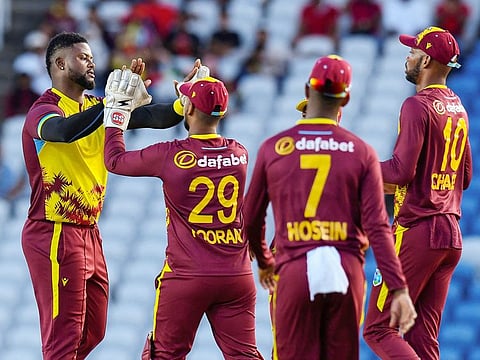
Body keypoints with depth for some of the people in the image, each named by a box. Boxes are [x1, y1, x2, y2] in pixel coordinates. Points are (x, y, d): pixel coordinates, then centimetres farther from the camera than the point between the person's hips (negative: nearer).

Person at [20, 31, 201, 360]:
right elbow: (65, 130, -38)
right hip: (55, 234, -9)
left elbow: (154, 117, 3)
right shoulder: (44, 110, -13)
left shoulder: (95, 108, 11)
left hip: (89, 232, 9)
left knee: (93, 331, 16)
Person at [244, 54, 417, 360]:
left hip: (295, 270, -1)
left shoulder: (274, 148, 3)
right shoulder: (362, 152, 2)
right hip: (346, 271, 1)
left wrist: (264, 262, 31)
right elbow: (377, 227, -5)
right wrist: (399, 290, -6)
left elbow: (252, 220, 11)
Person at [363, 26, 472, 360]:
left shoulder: (418, 105, -11)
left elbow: (402, 170, -20)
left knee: (378, 329, -5)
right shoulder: (458, 108, 15)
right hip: (451, 235, 8)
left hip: (416, 231, -8)